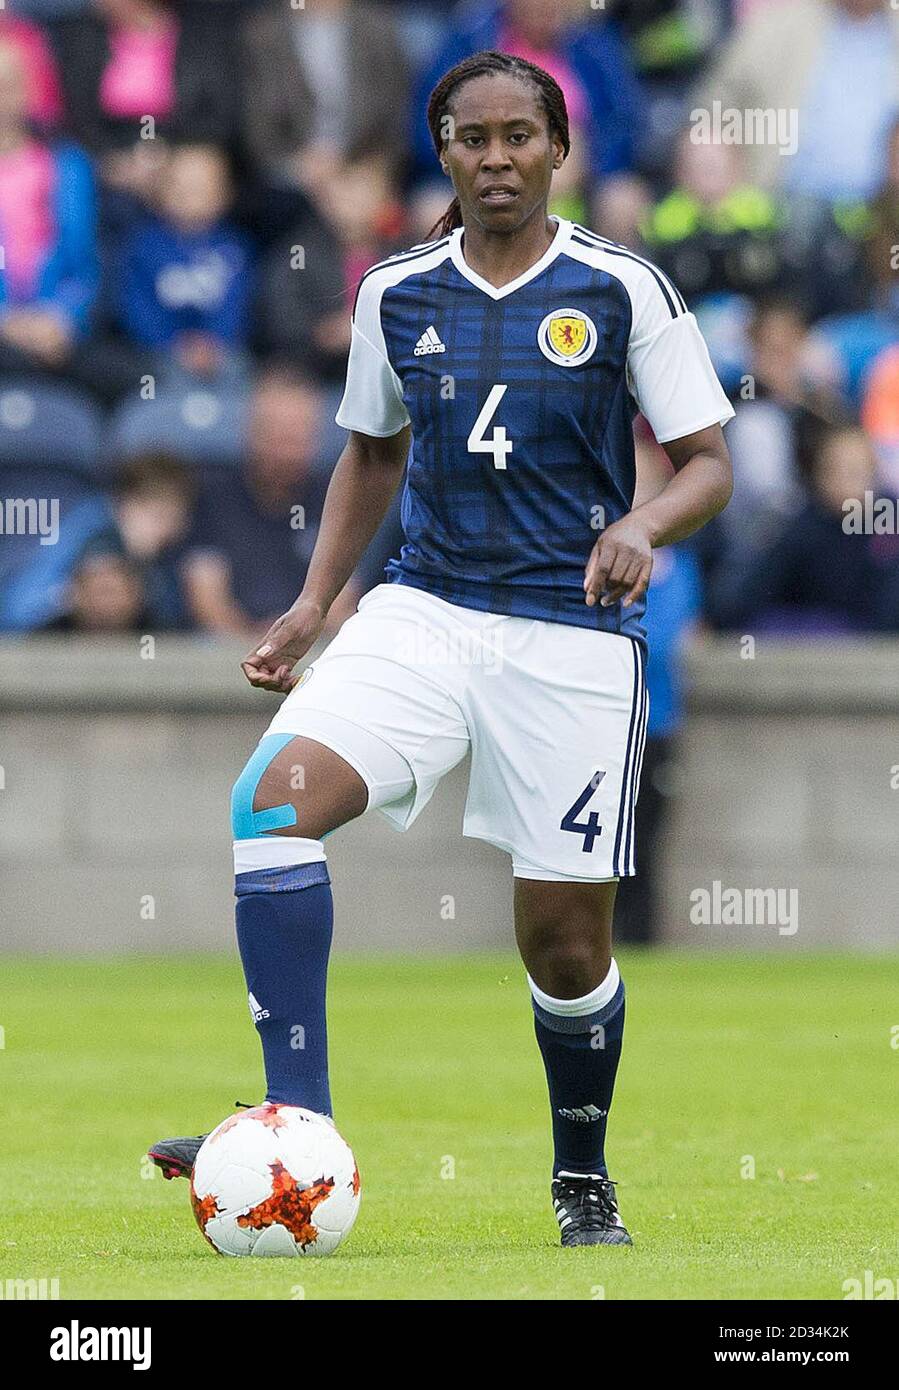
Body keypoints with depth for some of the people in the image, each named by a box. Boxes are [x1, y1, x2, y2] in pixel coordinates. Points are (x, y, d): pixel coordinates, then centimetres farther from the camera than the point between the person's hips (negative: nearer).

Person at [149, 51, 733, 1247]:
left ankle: (584, 1182, 27)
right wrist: (314, 604, 12)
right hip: (425, 611, 3)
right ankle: (298, 1128, -24)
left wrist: (645, 526, -22)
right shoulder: (395, 294, 6)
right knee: (276, 798, -23)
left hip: (573, 635, -3)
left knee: (564, 942, 1)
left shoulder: (623, 291, -4)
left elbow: (709, 464, -1)